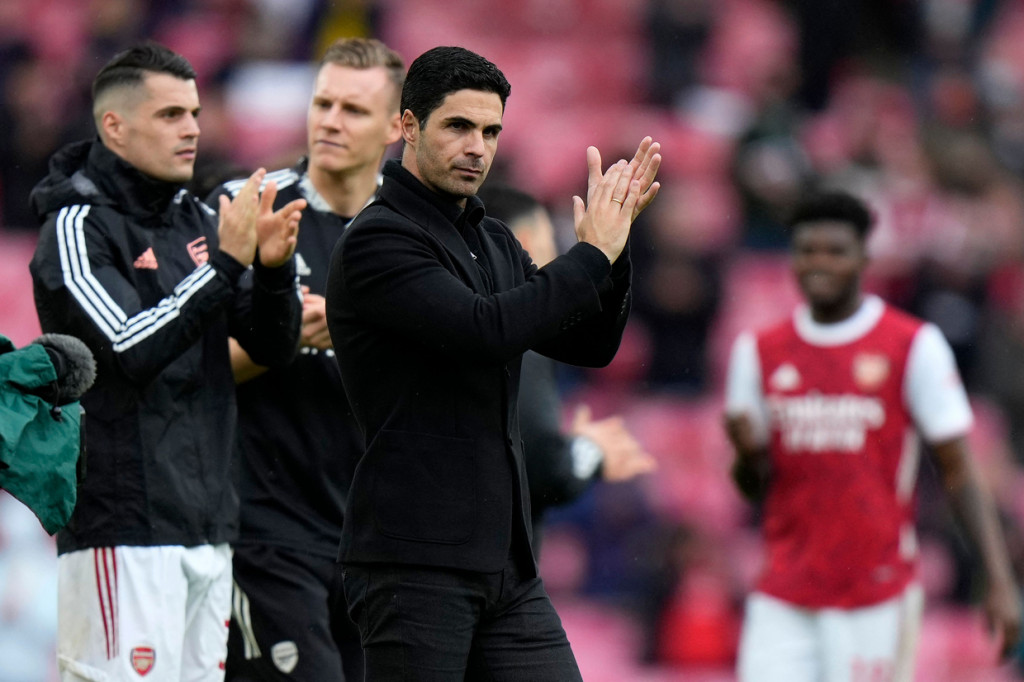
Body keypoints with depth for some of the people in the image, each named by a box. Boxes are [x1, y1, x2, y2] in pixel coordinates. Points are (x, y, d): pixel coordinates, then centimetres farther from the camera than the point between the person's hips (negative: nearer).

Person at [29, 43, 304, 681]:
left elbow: (274, 348, 14)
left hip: (208, 526, 7)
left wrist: (274, 268, -5)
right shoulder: (78, 228, -7)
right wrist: (225, 262, -19)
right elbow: (133, 350, -19)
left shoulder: (200, 221, 14)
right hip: (124, 528, -7)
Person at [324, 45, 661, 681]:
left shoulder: (495, 242, 18)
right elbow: (486, 329, -23)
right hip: (413, 562, -8)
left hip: (507, 562, 8)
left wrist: (612, 236, -2)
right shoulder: (377, 241, -10)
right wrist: (592, 254, -13)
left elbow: (590, 343, 12)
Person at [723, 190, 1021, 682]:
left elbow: (960, 472, -2)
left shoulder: (915, 347, -2)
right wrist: (749, 452, -10)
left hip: (877, 598, -3)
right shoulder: (759, 351, 10)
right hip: (782, 600, 3)